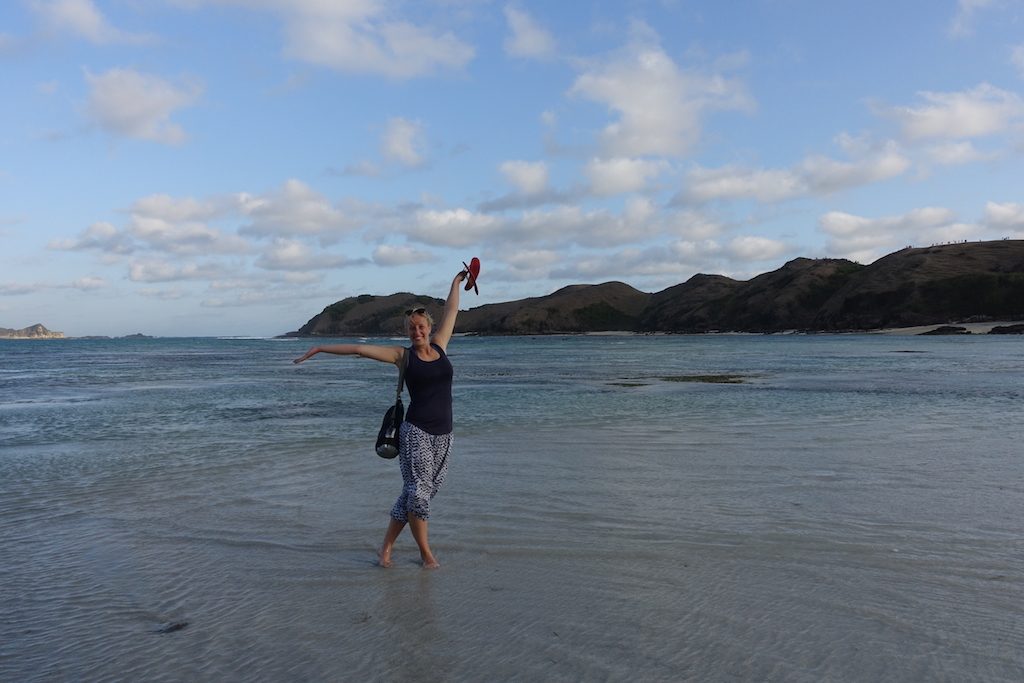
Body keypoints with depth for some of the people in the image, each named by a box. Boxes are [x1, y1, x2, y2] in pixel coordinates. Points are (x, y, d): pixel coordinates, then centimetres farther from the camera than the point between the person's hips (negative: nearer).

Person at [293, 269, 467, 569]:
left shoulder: (439, 346, 9)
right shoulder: (403, 355, 0)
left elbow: (451, 310, 20)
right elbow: (359, 348, 0)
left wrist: (457, 281, 31)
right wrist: (320, 349, -1)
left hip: (443, 434, 4)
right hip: (416, 432, -4)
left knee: (417, 493, 8)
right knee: (418, 491, -7)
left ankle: (386, 547, 20)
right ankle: (426, 552, 11)